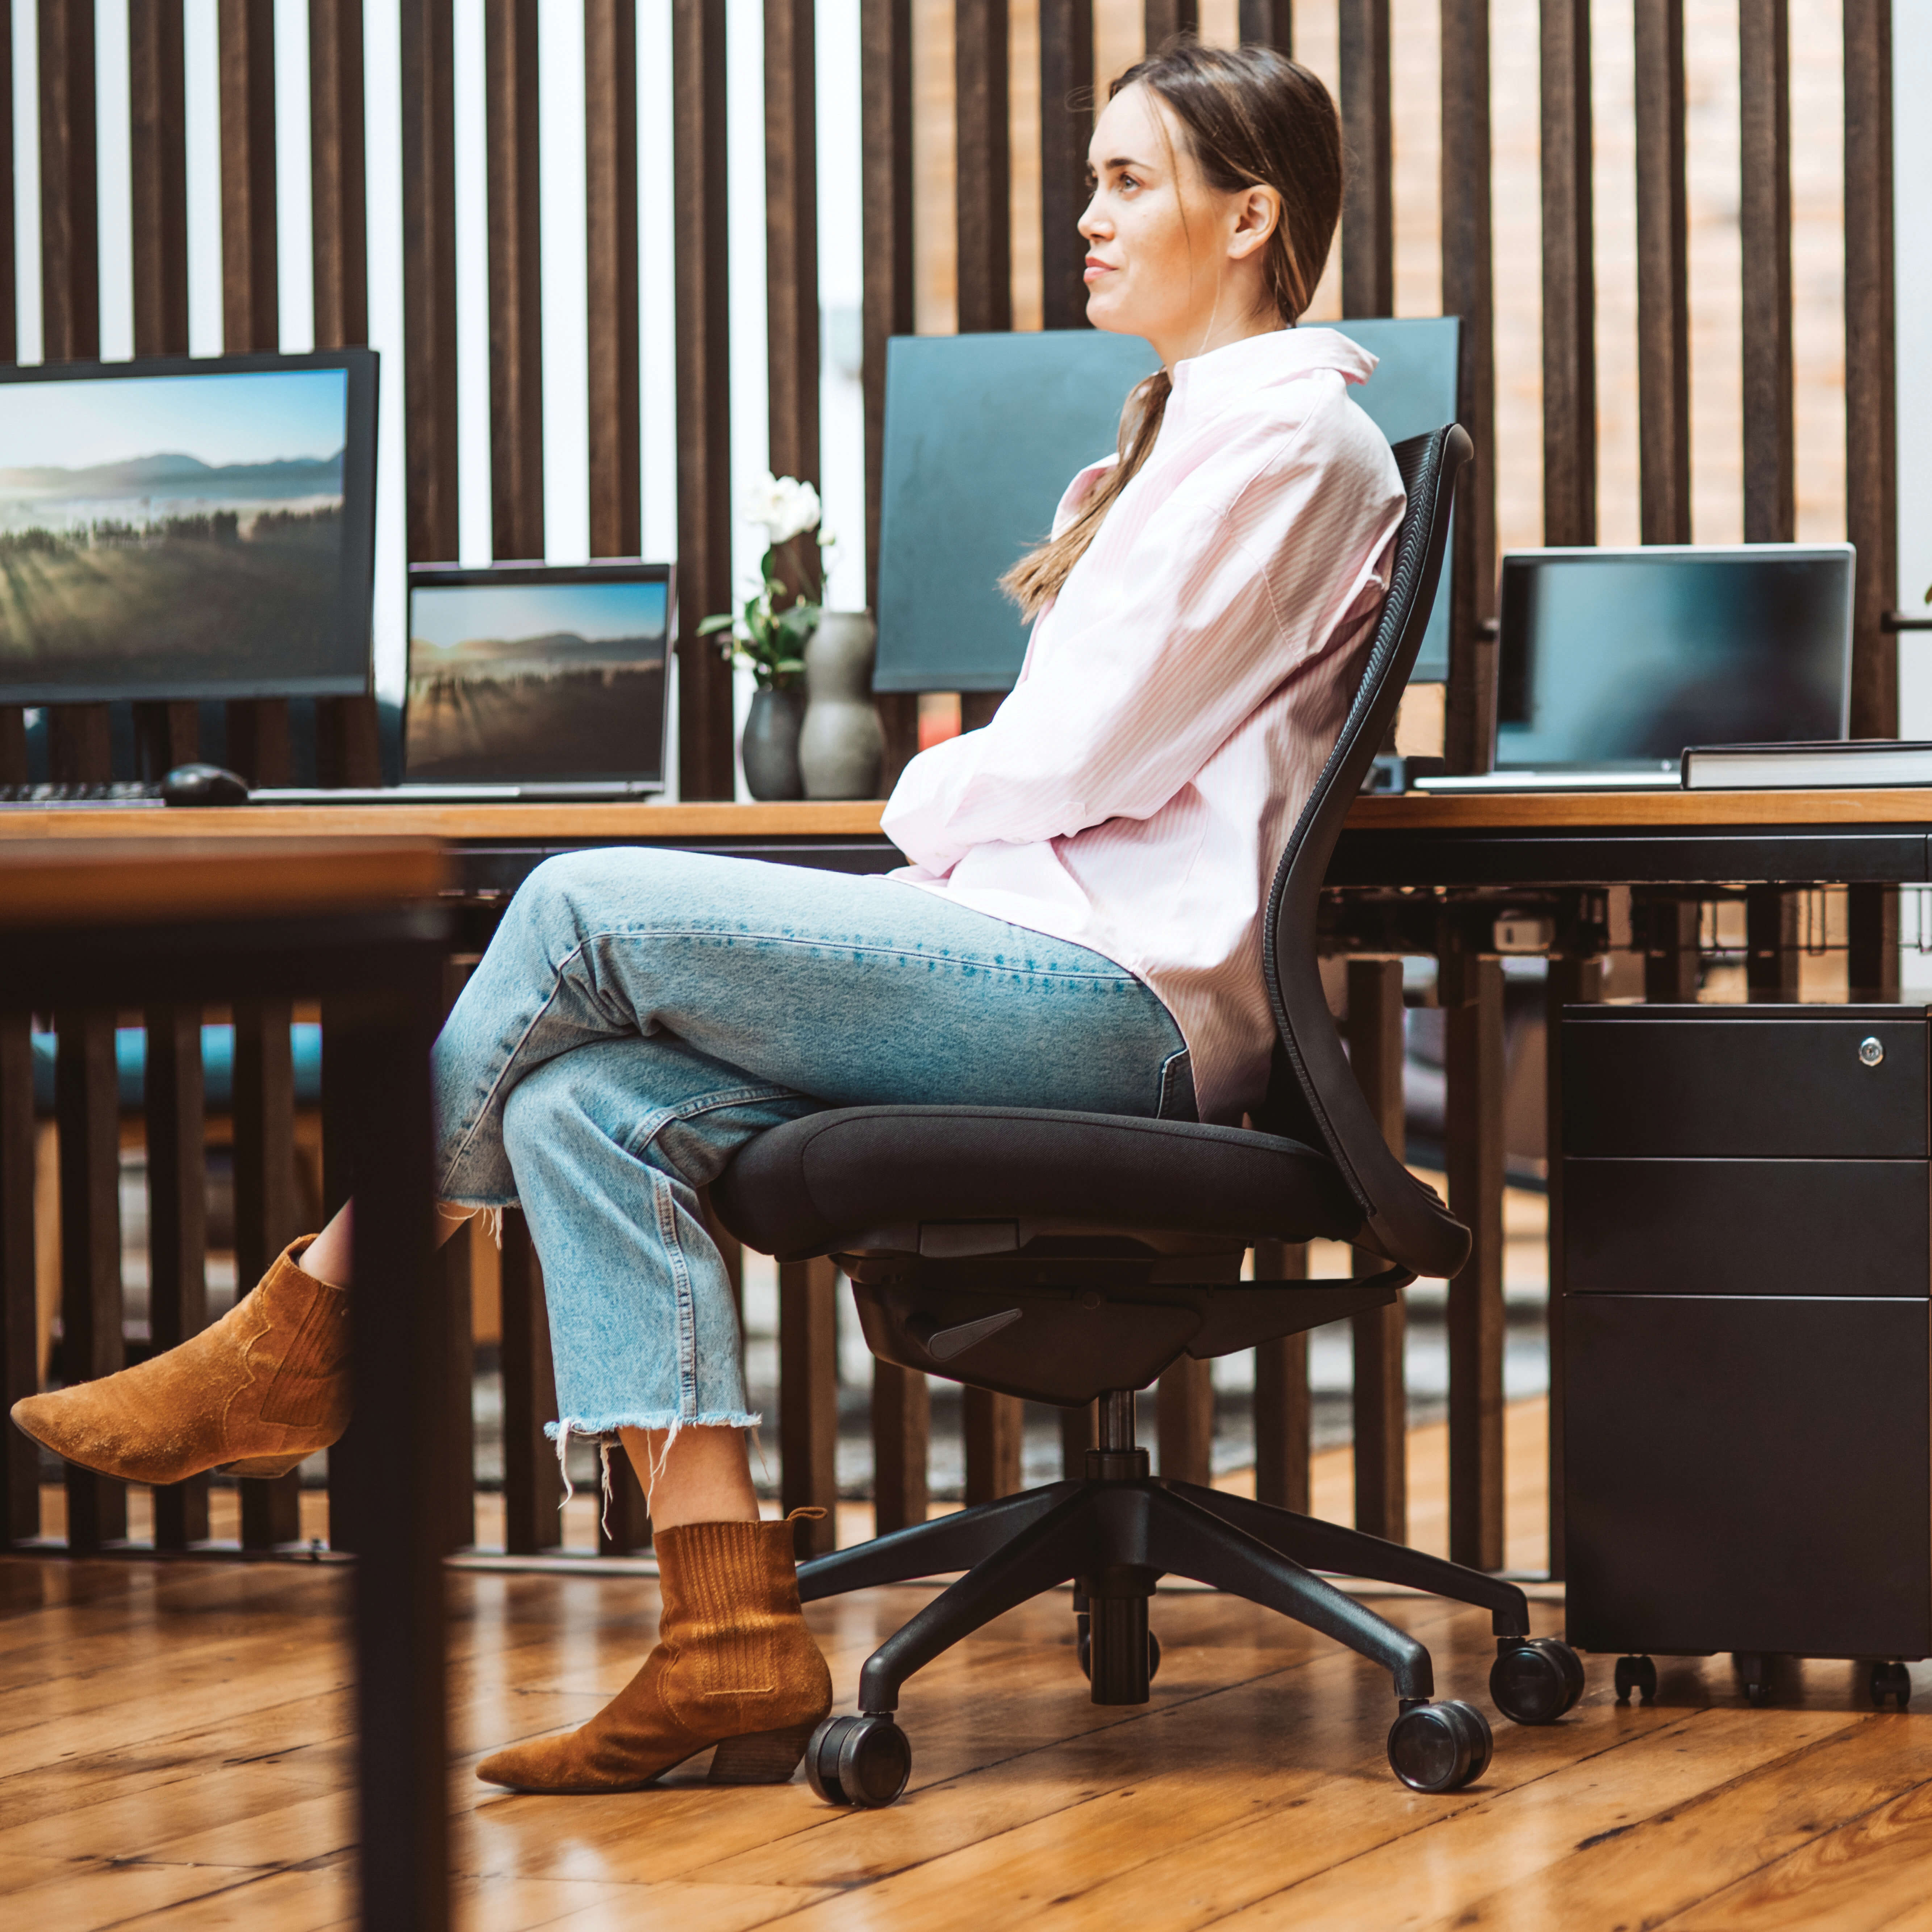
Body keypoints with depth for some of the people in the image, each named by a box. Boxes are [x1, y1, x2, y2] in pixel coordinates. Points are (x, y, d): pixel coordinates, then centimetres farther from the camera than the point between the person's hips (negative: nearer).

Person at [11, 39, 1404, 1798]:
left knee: (590, 912, -15)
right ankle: (733, 1638, -13)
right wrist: (964, 798, 5)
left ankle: (306, 1336, 1)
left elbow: (1079, 756, -14)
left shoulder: (1286, 434, -8)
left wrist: (929, 796, 5)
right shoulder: (1206, 427, 25)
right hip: (1069, 958, 10)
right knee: (583, 1100, -8)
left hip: (1130, 990, -10)